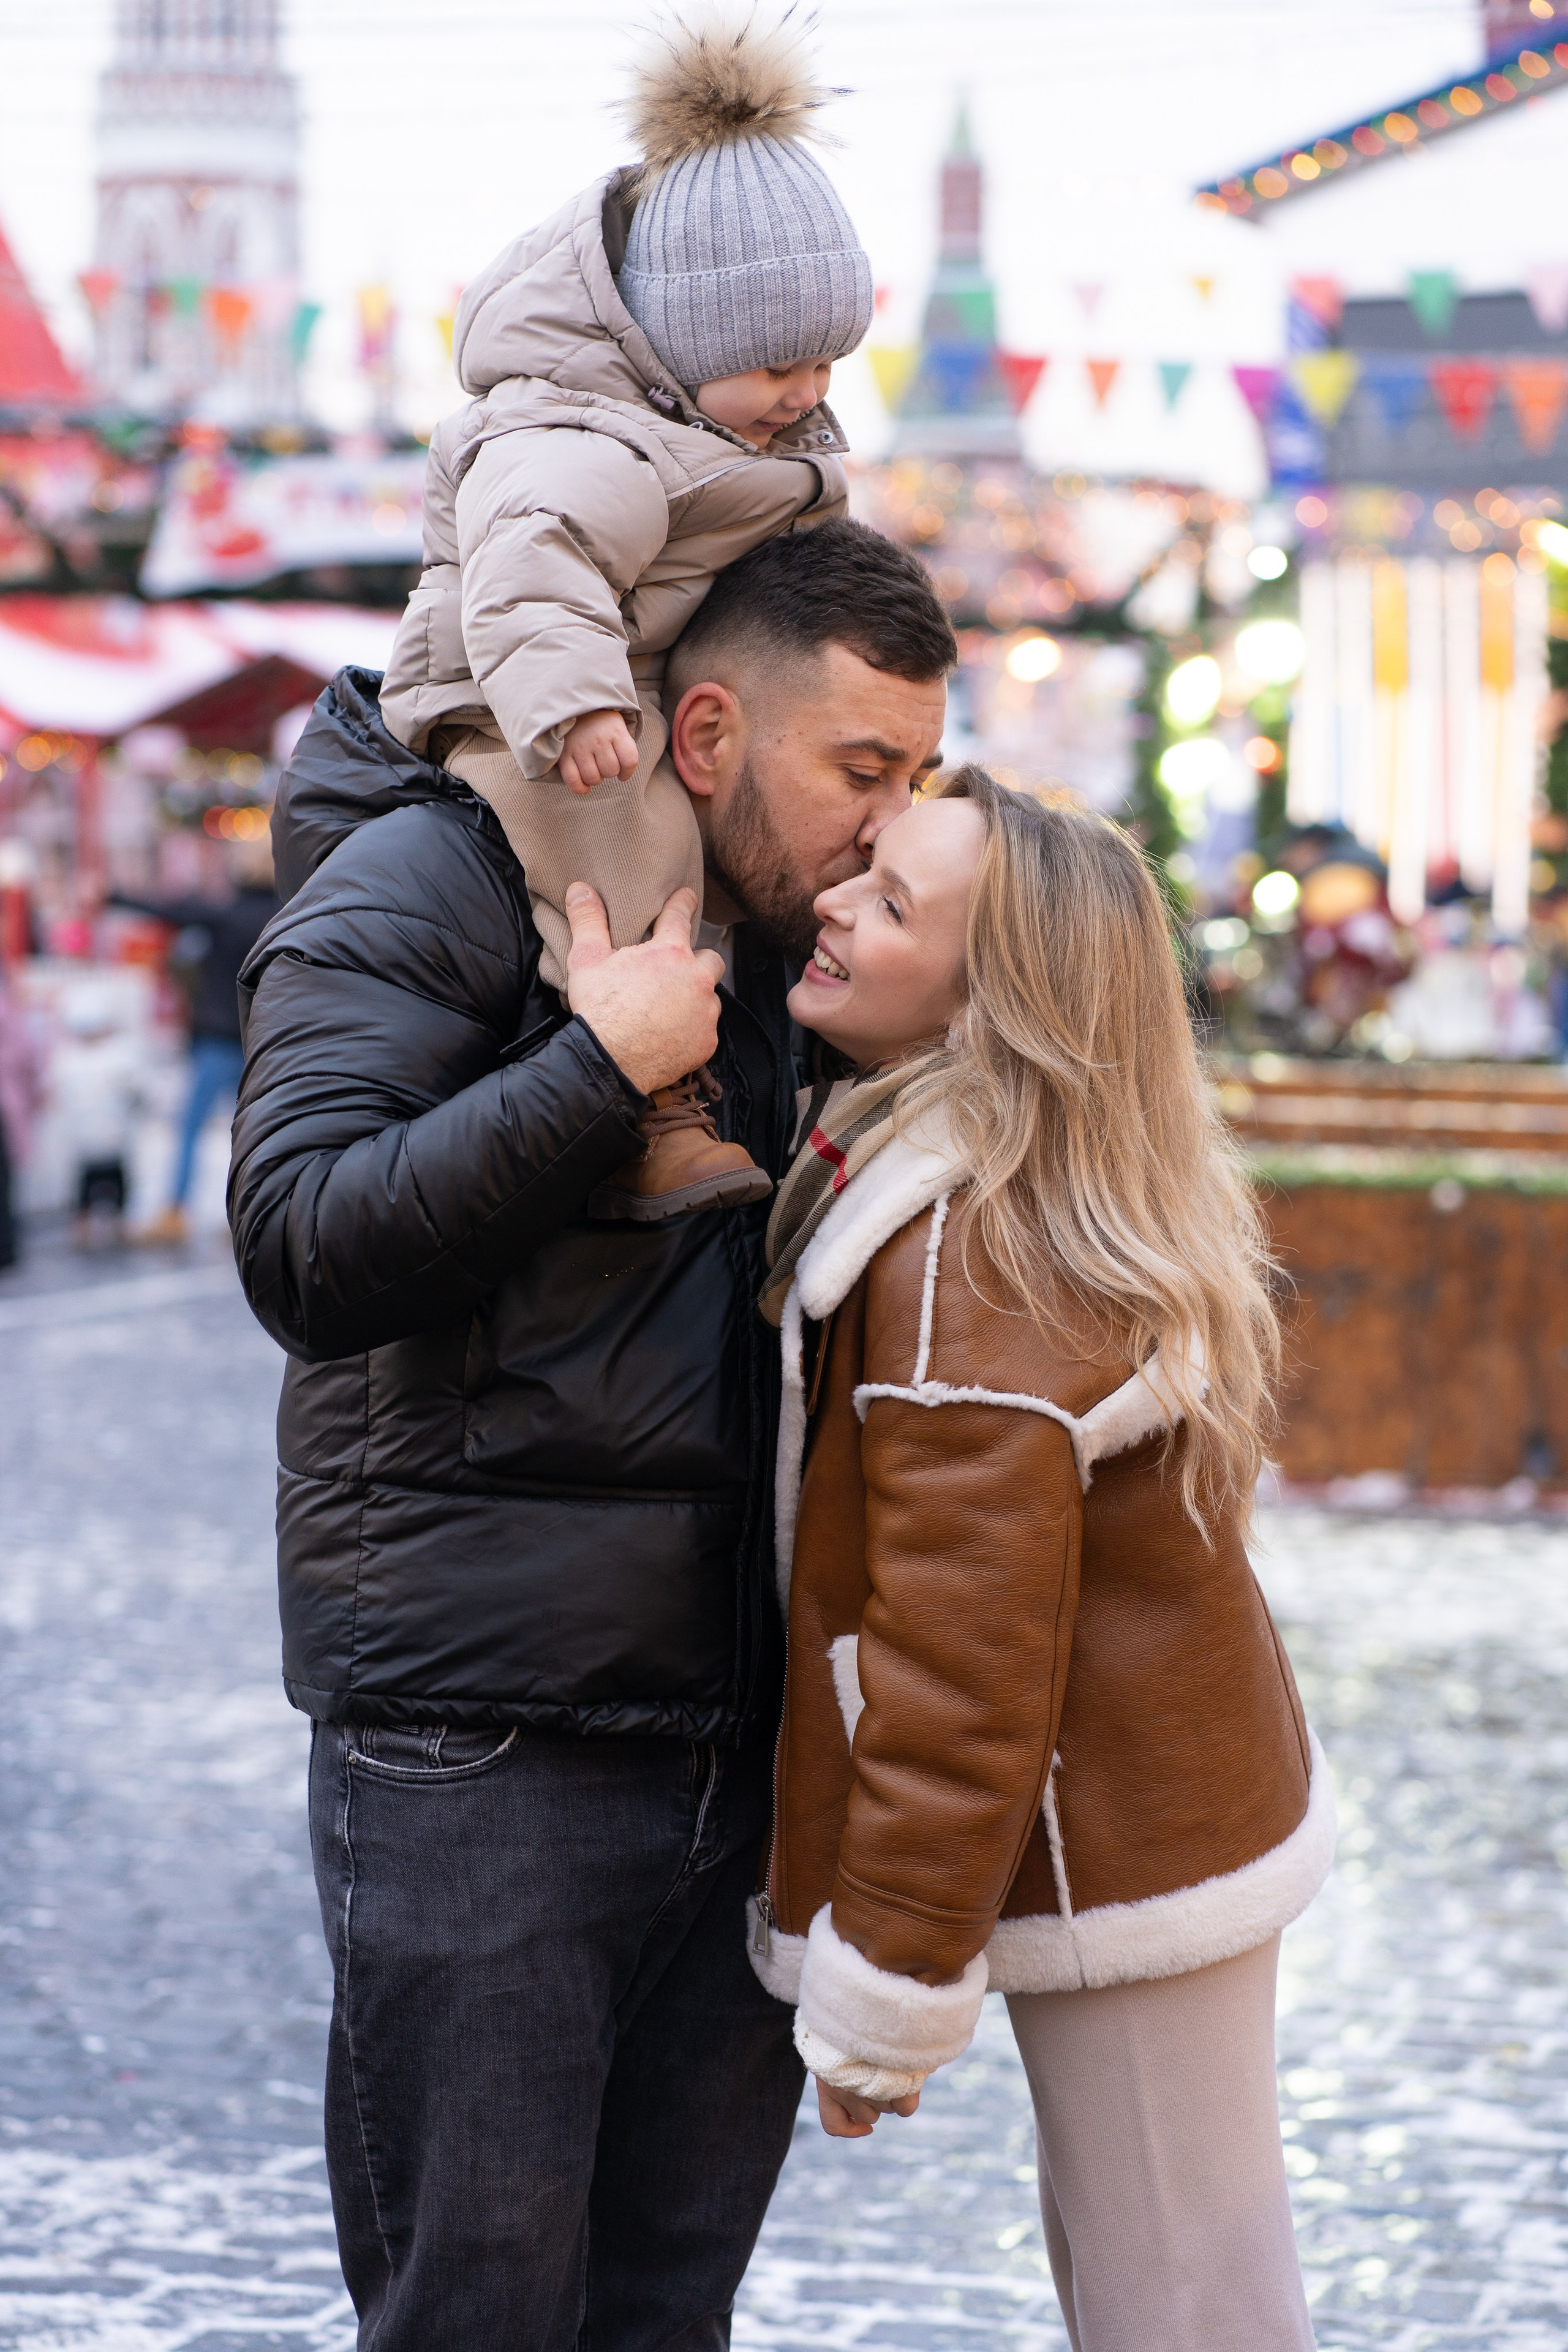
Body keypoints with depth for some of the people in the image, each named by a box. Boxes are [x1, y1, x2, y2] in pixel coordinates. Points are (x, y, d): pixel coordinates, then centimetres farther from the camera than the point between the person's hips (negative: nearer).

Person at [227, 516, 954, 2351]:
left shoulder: (781, 946, 15)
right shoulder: (429, 884, -7)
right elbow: (302, 1249, -19)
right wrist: (607, 1067, -21)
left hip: (736, 1756, 7)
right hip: (478, 1746, -7)